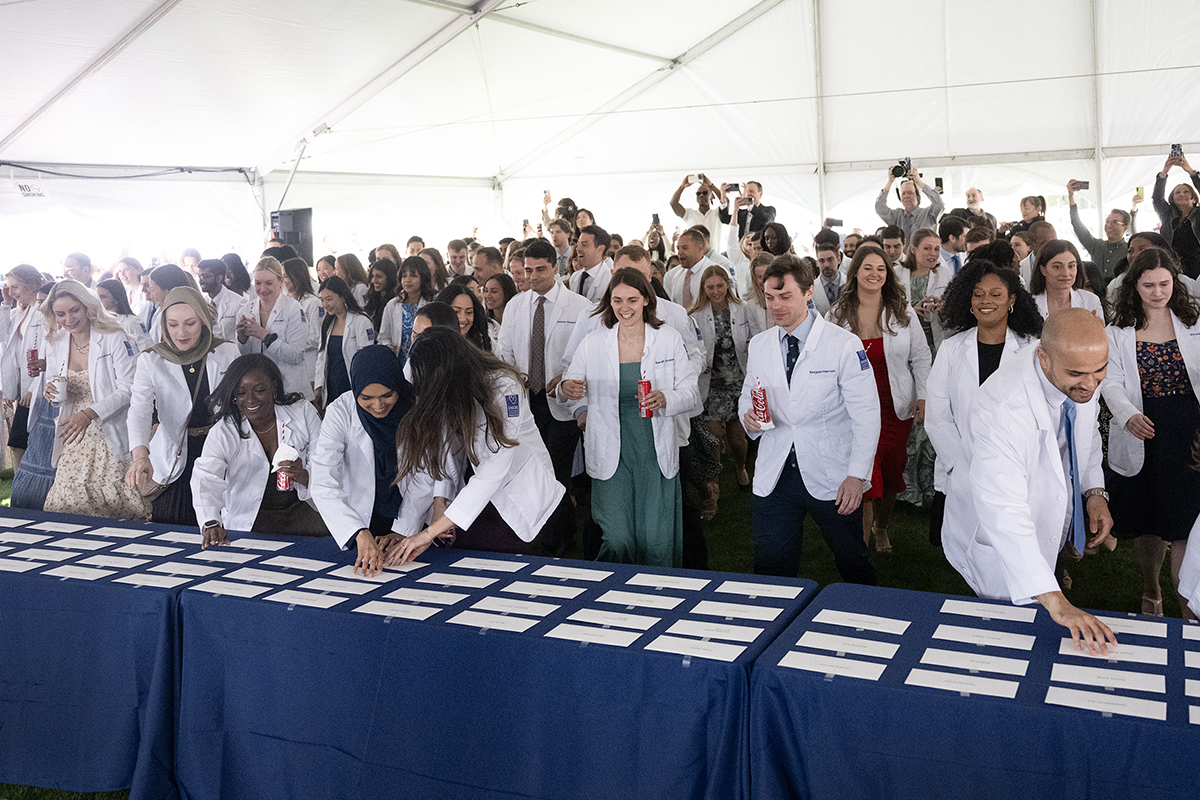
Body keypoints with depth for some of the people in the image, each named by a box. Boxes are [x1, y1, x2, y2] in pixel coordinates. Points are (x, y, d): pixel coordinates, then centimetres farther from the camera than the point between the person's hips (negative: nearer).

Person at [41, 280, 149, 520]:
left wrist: (89, 413, -24)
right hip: (72, 442, 5)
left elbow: (128, 388, -13)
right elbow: (58, 394, 20)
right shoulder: (55, 344, 10)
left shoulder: (114, 338, -8)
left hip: (110, 436, -5)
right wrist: (52, 393, -6)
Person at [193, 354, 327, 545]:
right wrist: (211, 524, -41)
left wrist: (303, 476, -29)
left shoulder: (304, 413, -1)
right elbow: (206, 479, -20)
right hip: (248, 521, 0)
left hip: (301, 511, 1)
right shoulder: (222, 433, -3)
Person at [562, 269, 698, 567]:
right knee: (616, 540, -7)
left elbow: (691, 393, 5)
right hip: (611, 455, 0)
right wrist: (568, 389, -13)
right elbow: (573, 386, 11)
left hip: (656, 455, 0)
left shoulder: (669, 339, 4)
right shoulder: (592, 343, 5)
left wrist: (665, 399, -16)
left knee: (657, 543, 2)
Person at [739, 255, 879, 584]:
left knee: (853, 565, 11)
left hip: (832, 476, -3)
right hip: (774, 475, 3)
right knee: (770, 570, 5)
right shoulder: (759, 345, 6)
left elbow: (866, 415, -9)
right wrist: (748, 414, -6)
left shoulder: (845, 345, -8)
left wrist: (857, 475, -16)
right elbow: (748, 393, 19)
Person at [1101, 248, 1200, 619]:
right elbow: (1111, 383, -3)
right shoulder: (1119, 331, 4)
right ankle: (1150, 588, 34)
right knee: (1145, 520, 12)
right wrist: (1129, 416, -23)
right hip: (1140, 435, 1)